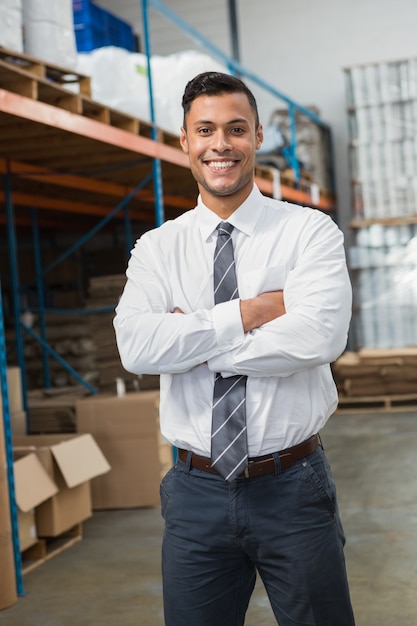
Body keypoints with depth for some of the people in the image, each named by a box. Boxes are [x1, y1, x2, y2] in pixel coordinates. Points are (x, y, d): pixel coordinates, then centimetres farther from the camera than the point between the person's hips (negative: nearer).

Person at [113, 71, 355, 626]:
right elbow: (136, 346, -14)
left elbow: (319, 337, -21)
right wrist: (253, 310, -16)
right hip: (196, 492, 2)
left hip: (294, 489, -2)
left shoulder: (310, 232, -4)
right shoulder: (156, 248, 3)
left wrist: (194, 343, -13)